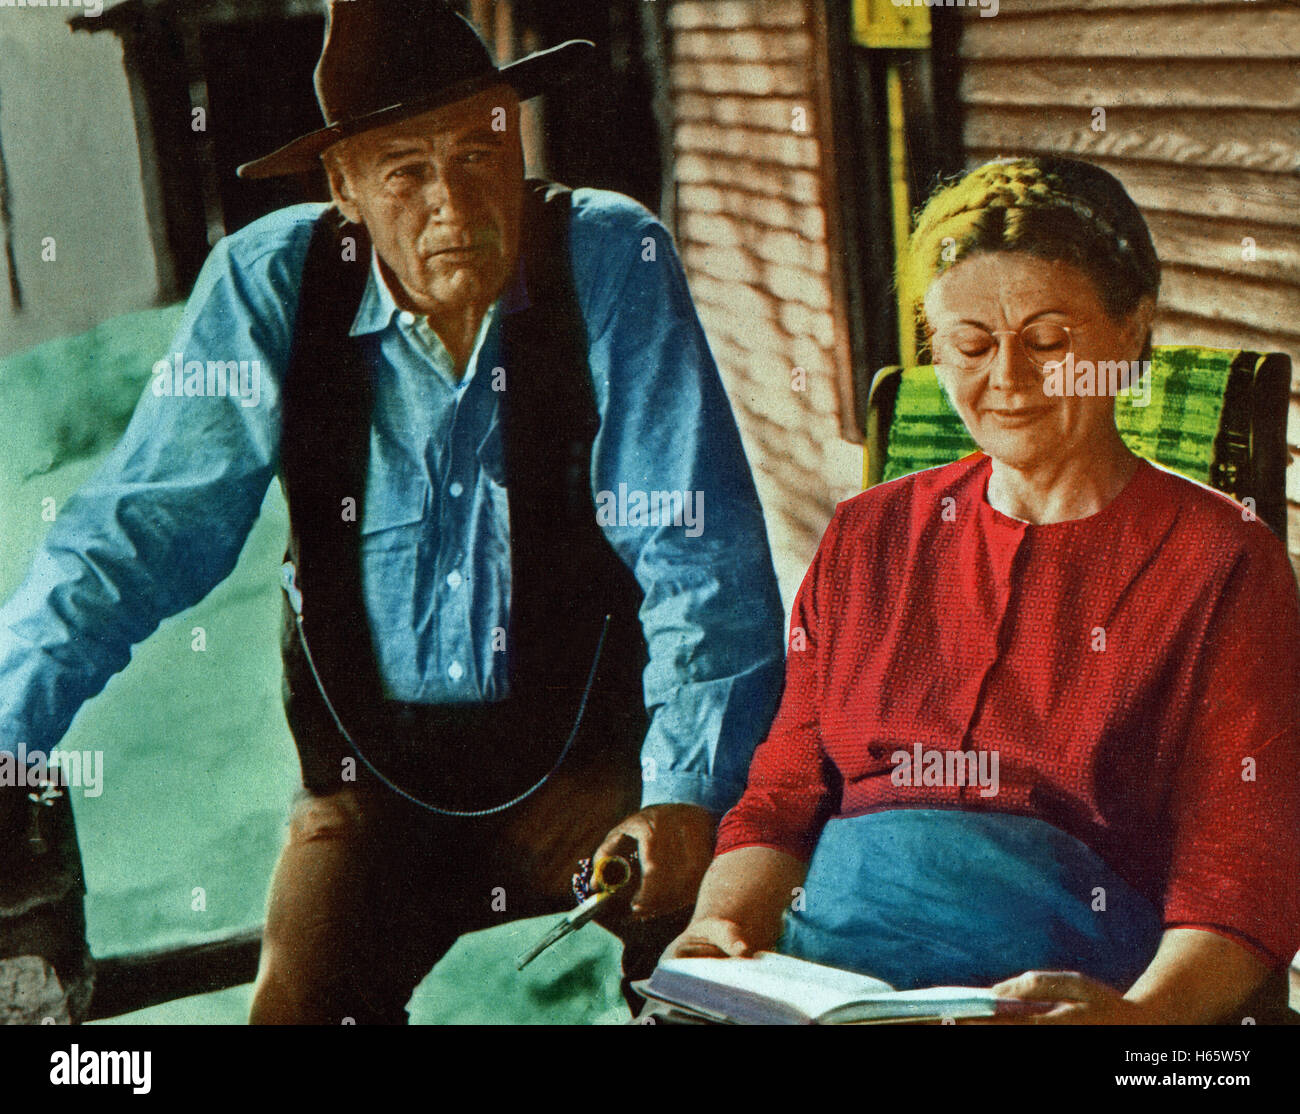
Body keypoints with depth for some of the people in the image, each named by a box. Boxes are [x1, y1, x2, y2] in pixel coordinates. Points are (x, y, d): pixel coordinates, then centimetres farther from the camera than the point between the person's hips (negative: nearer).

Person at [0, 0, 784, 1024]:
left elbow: (701, 556, -13)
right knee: (303, 997, -18)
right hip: (371, 773, 1)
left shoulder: (610, 264, -10)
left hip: (585, 756, -1)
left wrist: (683, 797, -23)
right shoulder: (270, 286, -6)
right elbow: (141, 530, -2)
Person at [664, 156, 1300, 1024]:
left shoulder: (1222, 564, 2)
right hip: (817, 974, 1)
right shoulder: (868, 538, 16)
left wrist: (1141, 1010, -25)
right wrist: (722, 926, -7)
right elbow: (781, 798, 13)